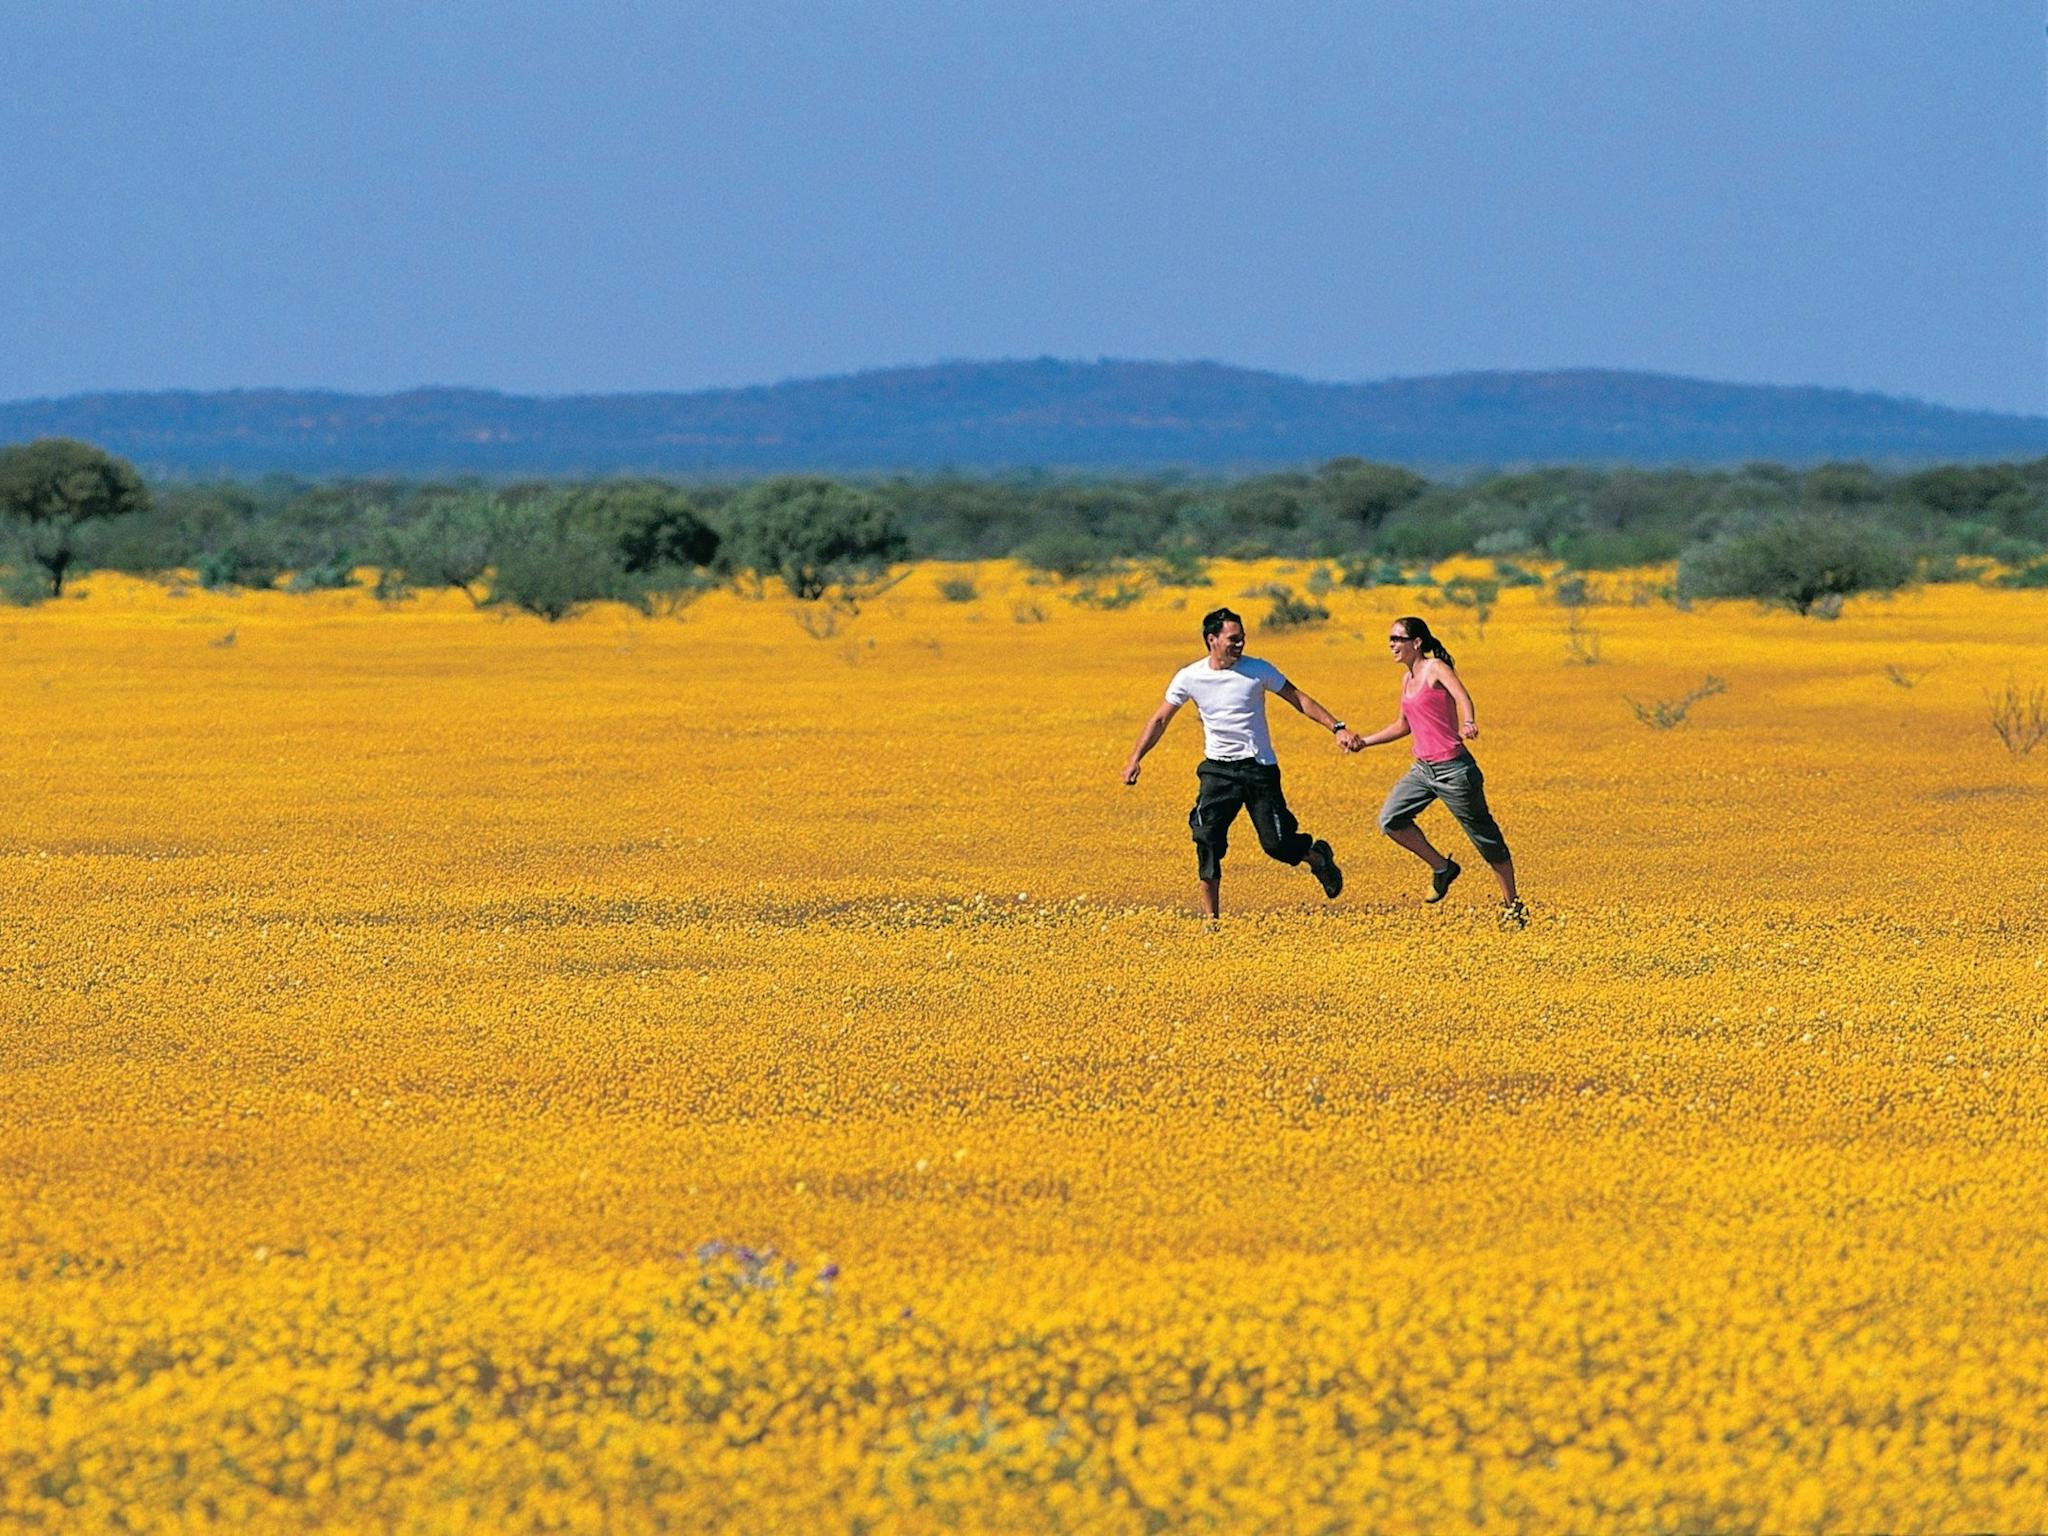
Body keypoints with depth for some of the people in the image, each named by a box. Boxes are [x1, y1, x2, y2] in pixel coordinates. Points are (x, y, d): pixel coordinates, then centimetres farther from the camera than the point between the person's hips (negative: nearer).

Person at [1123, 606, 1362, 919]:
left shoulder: (1258, 670, -5)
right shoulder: (1189, 678, -2)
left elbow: (1299, 699, 2)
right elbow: (1159, 720, 6)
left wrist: (1337, 728, -4)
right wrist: (1135, 759, -1)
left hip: (1260, 768, -1)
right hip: (1218, 769, 1)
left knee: (1276, 844, -3)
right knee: (1207, 838, -17)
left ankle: (1317, 855, 31)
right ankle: (1210, 914, -11)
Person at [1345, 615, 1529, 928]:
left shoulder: (1435, 668, -11)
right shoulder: (1408, 678, 13)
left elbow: (1462, 696, -30)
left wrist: (1469, 723, -50)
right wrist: (1365, 742, 22)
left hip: (1453, 769, -8)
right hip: (1423, 769, 8)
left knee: (1483, 835, 2)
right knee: (1390, 820, -7)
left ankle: (1511, 904, 14)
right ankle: (1442, 868, 10)